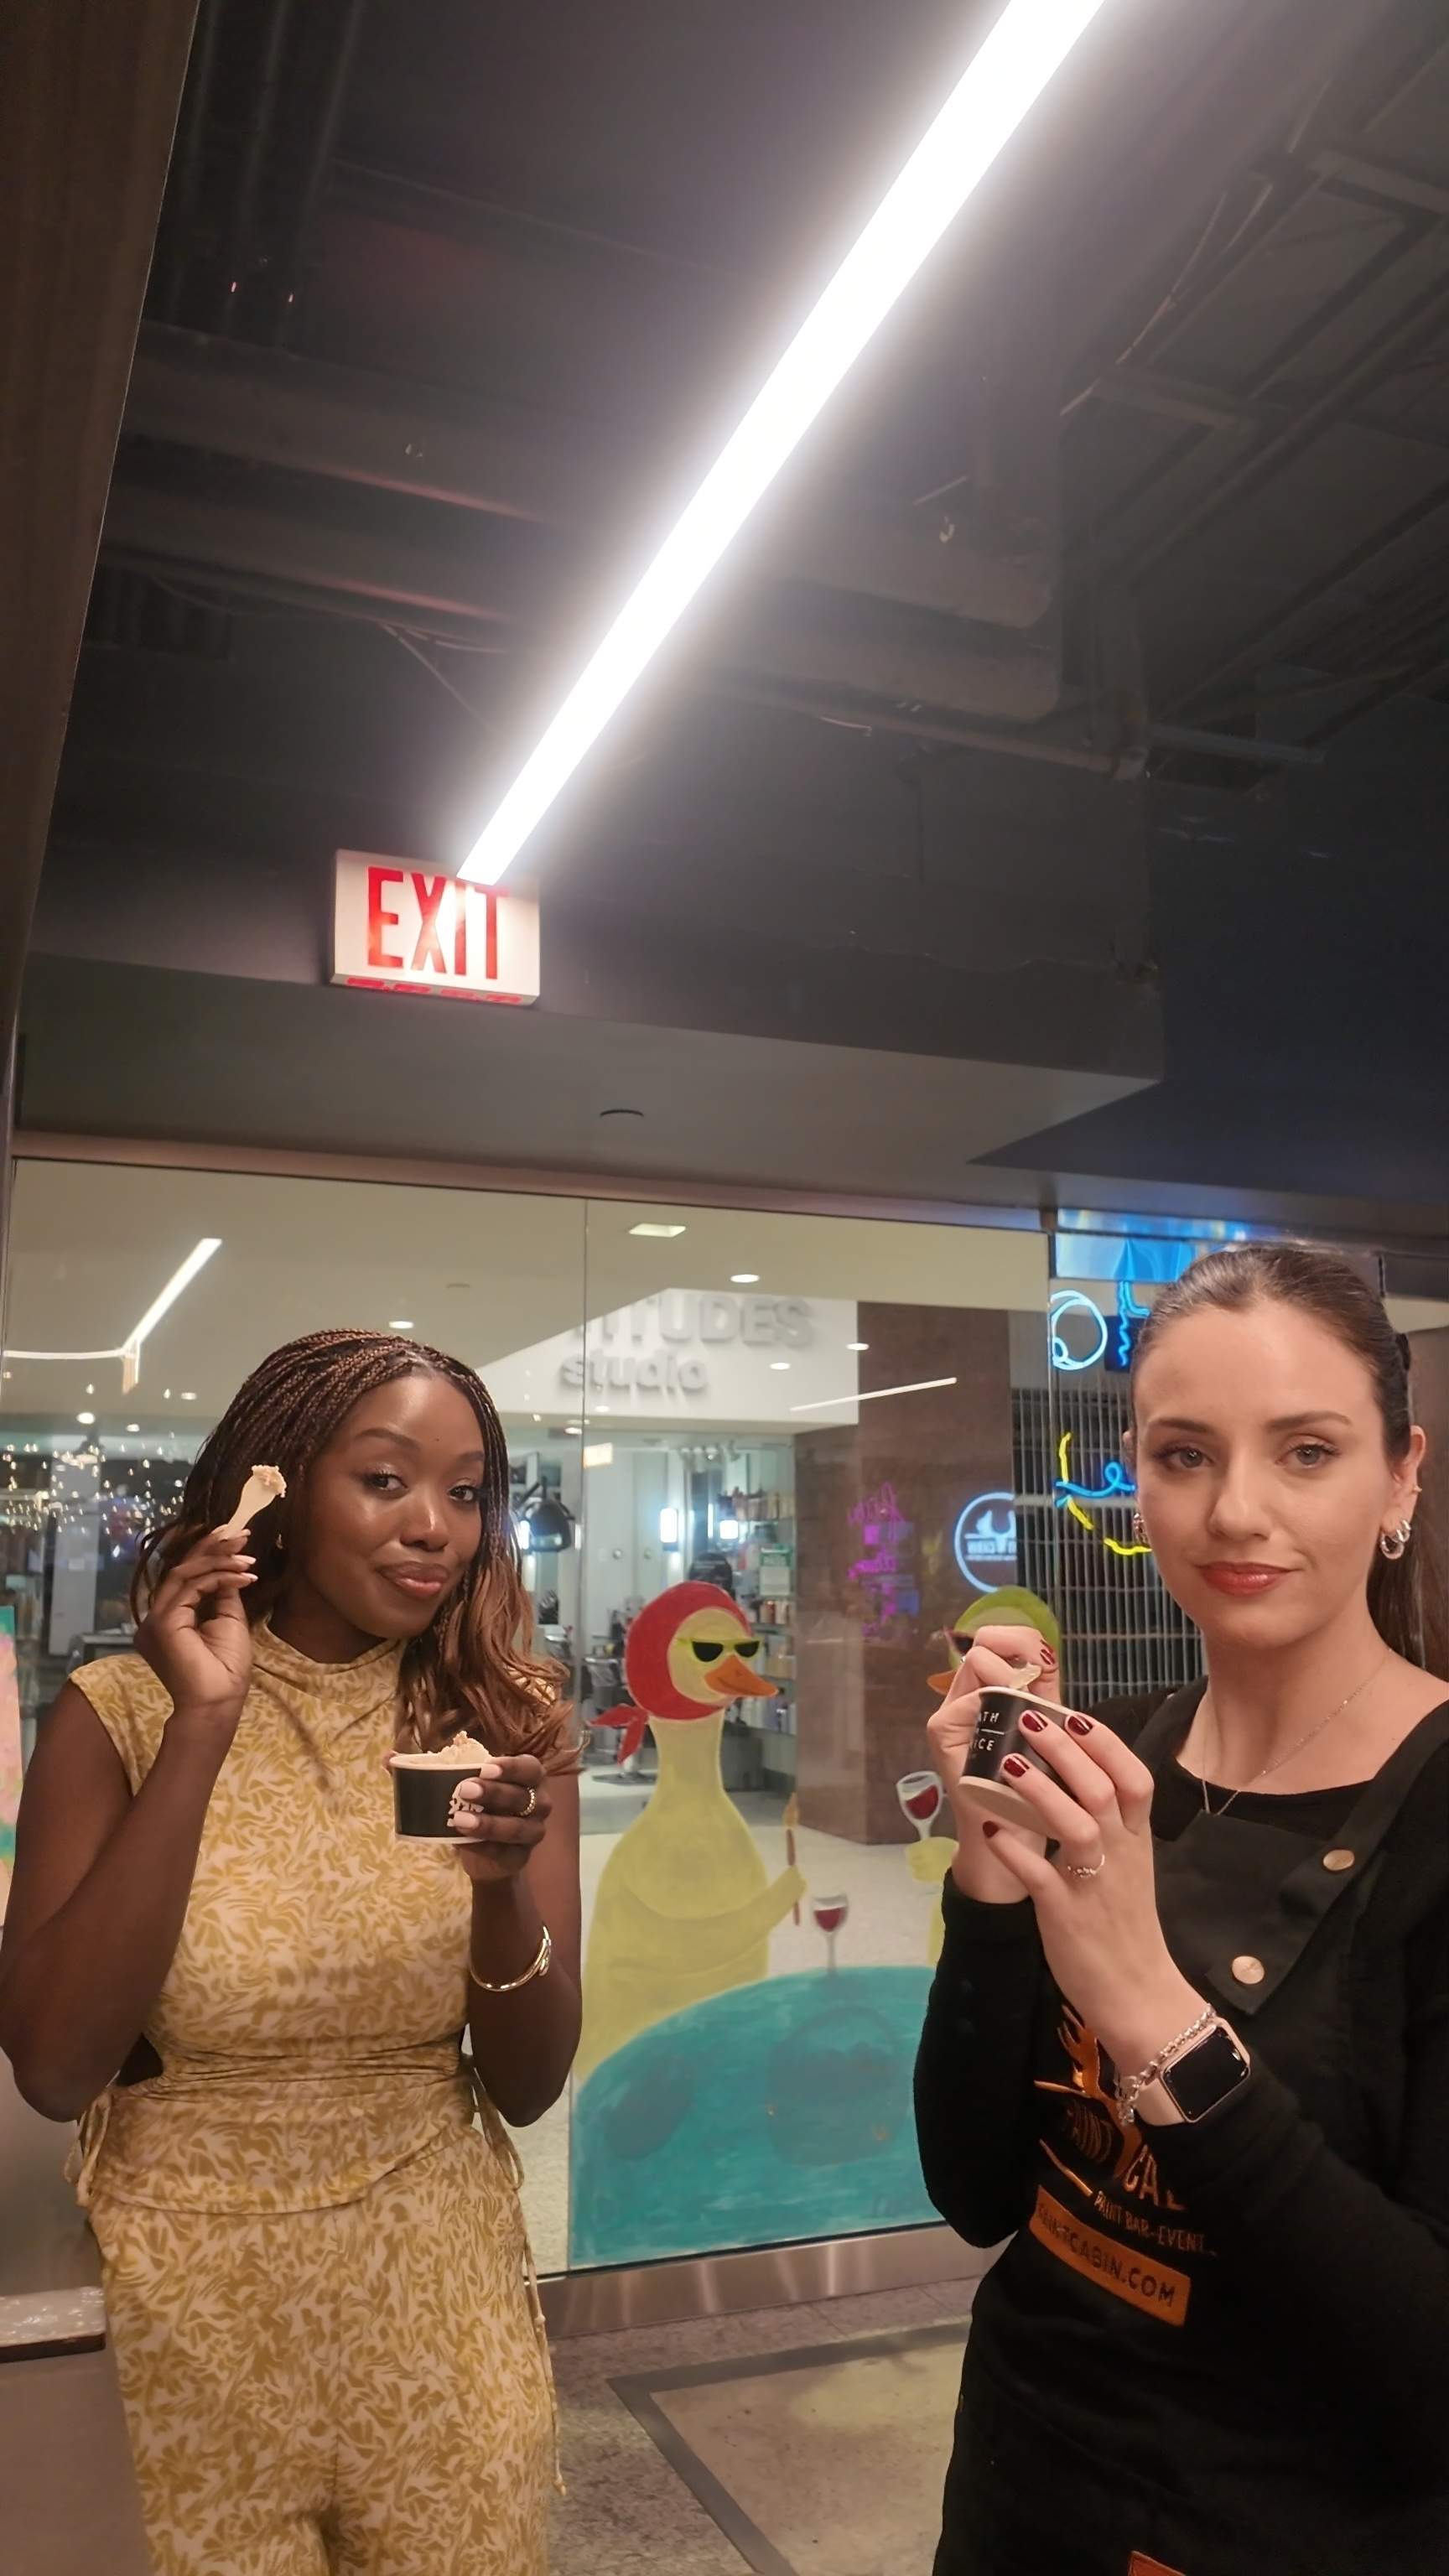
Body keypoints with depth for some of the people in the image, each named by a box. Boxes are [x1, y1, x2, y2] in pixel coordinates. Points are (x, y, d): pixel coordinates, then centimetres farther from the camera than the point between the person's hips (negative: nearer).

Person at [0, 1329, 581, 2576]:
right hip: (192, 2297, -1)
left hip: (439, 2278, 2)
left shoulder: (503, 1720, -7)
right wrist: (203, 1728, -26)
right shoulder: (119, 1712, -12)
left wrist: (505, 1888, -27)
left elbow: (529, 2087, -6)